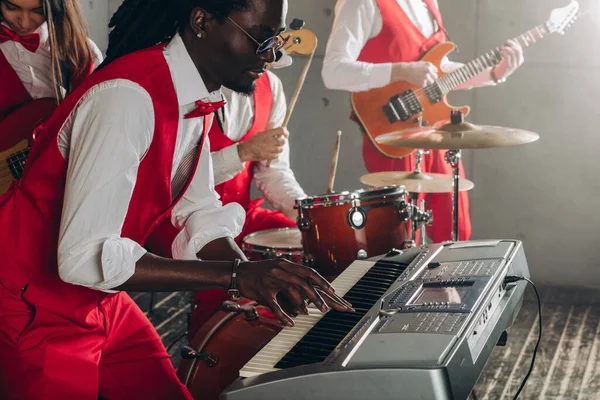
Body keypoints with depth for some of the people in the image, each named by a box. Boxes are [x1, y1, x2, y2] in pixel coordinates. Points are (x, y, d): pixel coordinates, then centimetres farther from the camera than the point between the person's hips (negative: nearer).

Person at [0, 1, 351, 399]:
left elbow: (200, 214, 5)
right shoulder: (129, 97, -28)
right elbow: (83, 257, -33)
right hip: (34, 316, -8)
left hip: (100, 303, 8)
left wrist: (257, 280, -13)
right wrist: (235, 275, -32)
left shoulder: (195, 97, 0)